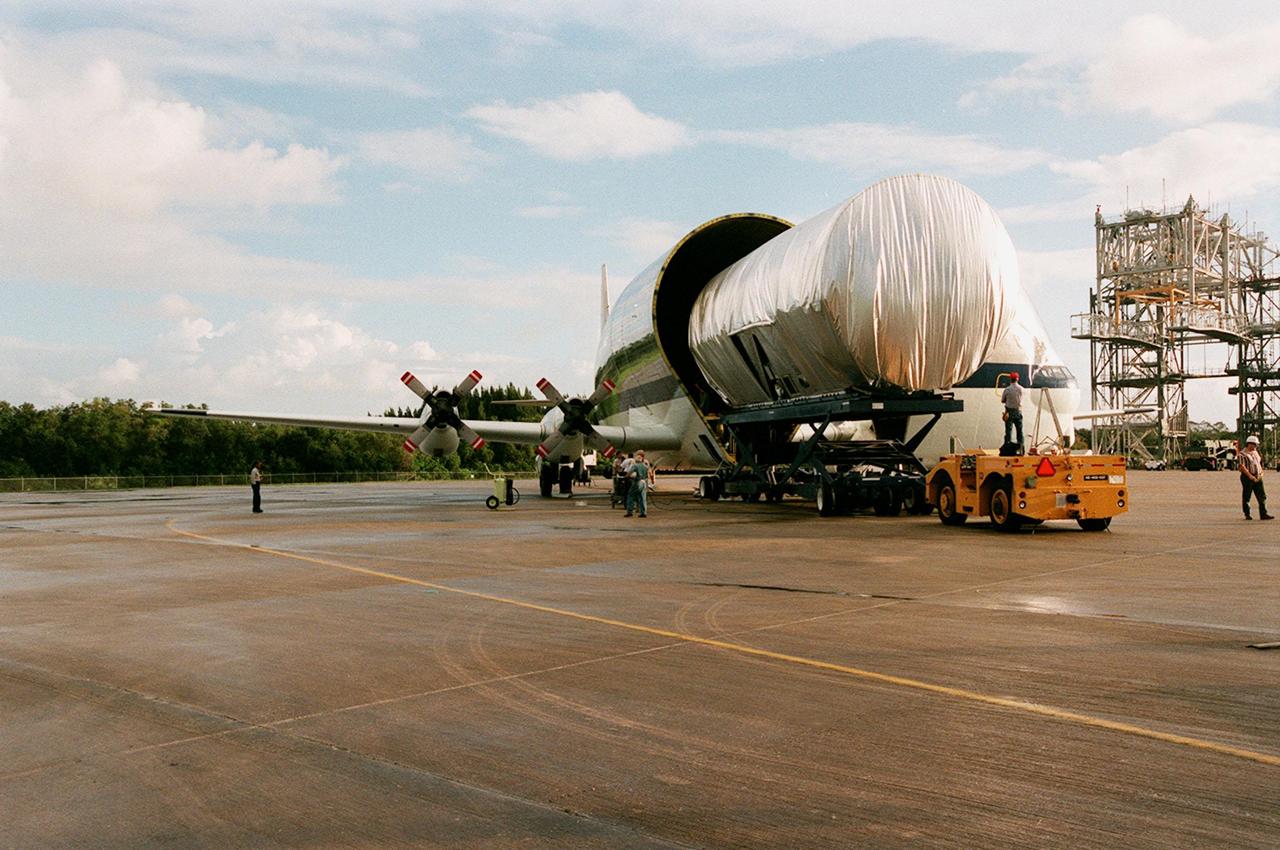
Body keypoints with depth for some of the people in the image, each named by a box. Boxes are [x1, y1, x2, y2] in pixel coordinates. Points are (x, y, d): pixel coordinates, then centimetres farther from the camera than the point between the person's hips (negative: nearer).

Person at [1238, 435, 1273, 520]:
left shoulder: (1256, 453, 15)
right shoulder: (1243, 454, -9)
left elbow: (1259, 464, 22)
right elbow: (1242, 466, -17)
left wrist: (1261, 473, 5)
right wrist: (1250, 476, -20)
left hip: (1257, 478, 7)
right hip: (1247, 477, -7)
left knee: (1262, 496, 1)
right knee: (1246, 497, 0)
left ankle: (1263, 514, 2)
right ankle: (1247, 515, 9)